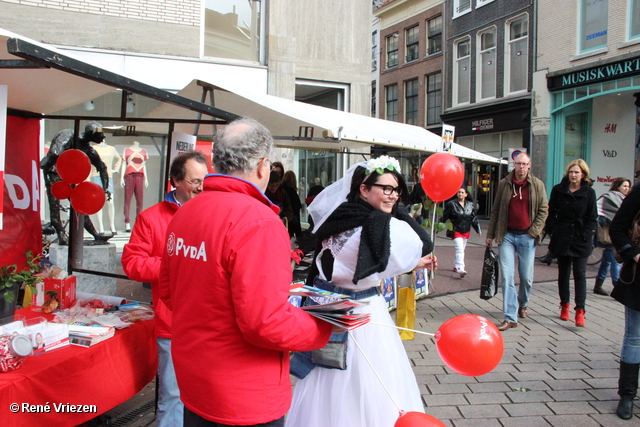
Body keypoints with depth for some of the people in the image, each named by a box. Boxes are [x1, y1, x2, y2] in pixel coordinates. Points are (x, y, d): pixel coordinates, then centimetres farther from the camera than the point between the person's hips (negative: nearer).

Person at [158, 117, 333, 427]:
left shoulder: (182, 214, 1)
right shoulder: (259, 221, -24)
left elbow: (168, 292, 11)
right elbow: (266, 324, -27)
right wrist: (325, 328, -12)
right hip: (245, 401, -7)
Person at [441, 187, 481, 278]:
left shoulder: (471, 205, 8)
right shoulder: (451, 204, -5)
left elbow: (474, 218, 13)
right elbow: (444, 217, -1)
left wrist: (478, 229, 11)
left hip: (466, 231, 5)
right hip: (456, 230, -5)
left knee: (461, 250, 13)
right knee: (460, 250, -16)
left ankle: (456, 266, 30)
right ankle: (461, 269, -24)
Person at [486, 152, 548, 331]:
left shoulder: (537, 185, 2)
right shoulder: (504, 183, 4)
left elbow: (543, 209, 3)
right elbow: (496, 210, 8)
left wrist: (534, 231, -7)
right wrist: (490, 234, 8)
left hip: (527, 237, 0)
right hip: (506, 236, 0)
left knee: (526, 277, 8)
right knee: (507, 277, -5)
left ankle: (522, 304, 37)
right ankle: (510, 318, -1)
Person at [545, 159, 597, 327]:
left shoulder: (589, 192, 1)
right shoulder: (558, 190, 3)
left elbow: (592, 218, 2)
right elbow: (551, 213, 6)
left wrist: (586, 235, -8)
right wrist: (552, 231, -3)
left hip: (581, 239, -2)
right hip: (562, 238, 2)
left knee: (580, 274, -5)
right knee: (563, 273, 10)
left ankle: (580, 311, -5)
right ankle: (565, 305, 23)